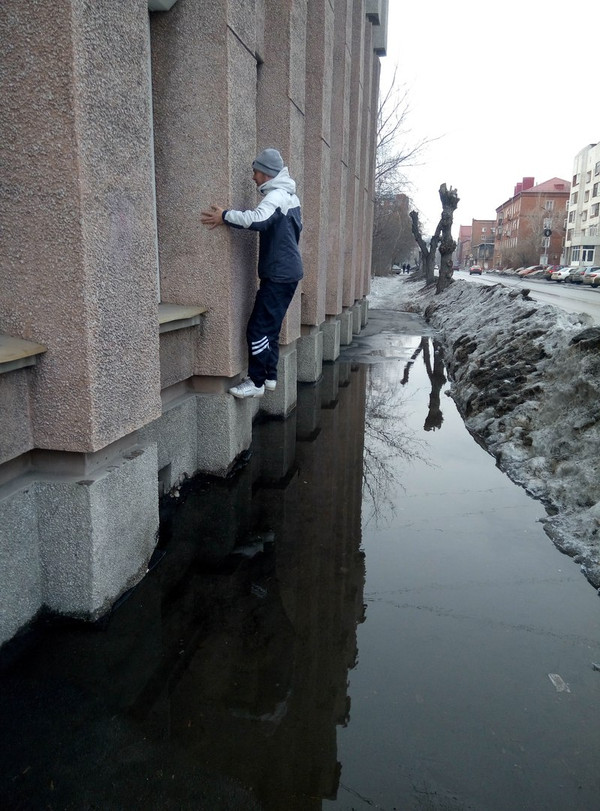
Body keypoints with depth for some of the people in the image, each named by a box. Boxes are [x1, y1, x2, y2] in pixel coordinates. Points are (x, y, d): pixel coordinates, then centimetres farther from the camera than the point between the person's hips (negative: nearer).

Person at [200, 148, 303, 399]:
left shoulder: (276, 196, -15)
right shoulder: (289, 196, 17)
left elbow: (258, 219, -33)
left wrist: (225, 216, -24)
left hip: (278, 274, -10)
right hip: (287, 271, 10)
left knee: (258, 328, -8)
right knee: (270, 327, 14)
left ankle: (256, 382, -3)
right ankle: (269, 377, 20)